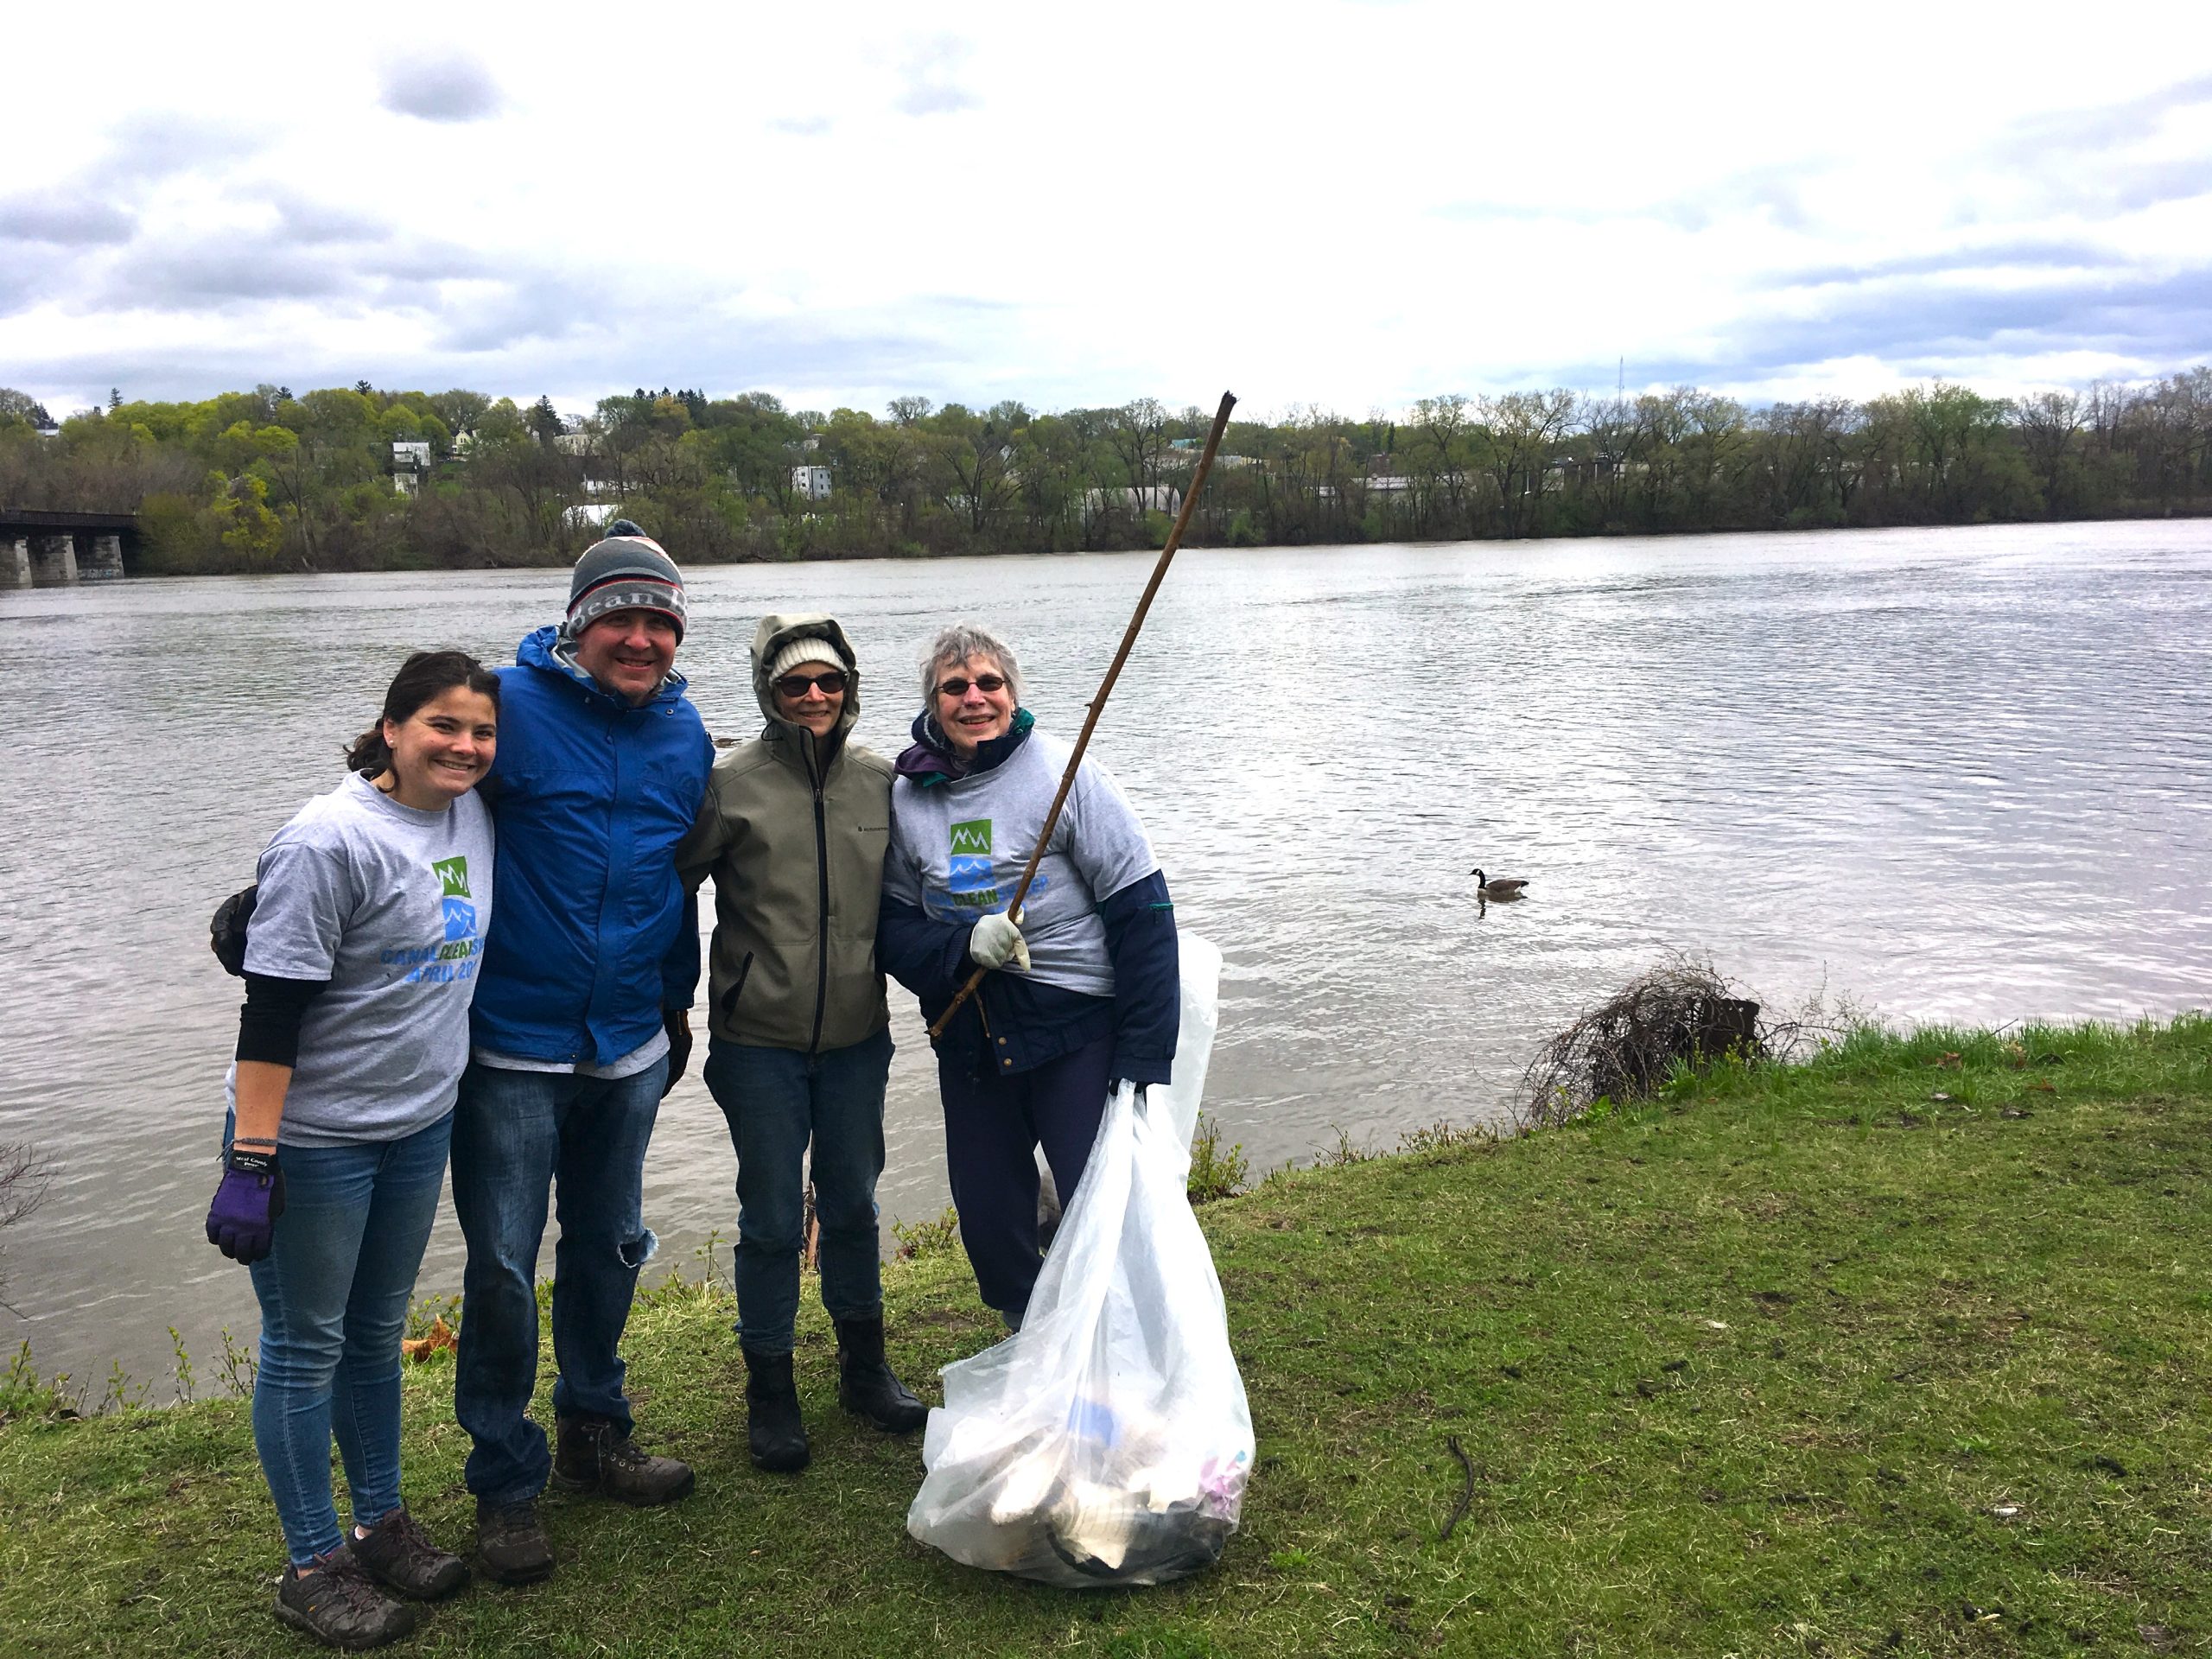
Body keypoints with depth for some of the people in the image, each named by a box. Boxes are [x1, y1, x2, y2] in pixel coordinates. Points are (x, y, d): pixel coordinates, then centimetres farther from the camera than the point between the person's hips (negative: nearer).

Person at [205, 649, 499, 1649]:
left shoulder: (470, 815, 1)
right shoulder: (329, 841, -19)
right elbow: (272, 1012, -20)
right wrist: (249, 1163, -20)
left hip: (420, 1125, 7)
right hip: (311, 1140, -7)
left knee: (377, 1332, 19)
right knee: (306, 1347, 7)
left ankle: (382, 1523, 33)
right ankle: (314, 1566, 21)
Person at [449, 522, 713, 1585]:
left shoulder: (684, 731, 6)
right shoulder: (508, 704, -11)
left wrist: (677, 1001, 18)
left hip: (629, 1047, 5)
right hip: (512, 1046, -5)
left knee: (610, 1250, 17)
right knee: (503, 1269, 1)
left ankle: (593, 1435, 36)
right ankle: (505, 1483, 19)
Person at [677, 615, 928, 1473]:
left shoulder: (881, 780, 2)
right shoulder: (732, 782, -8)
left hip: (857, 1035, 3)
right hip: (759, 1041, -3)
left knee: (852, 1204, 17)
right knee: (772, 1217, 6)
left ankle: (863, 1368, 34)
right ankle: (769, 1390, 24)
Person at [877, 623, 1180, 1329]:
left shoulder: (1064, 772, -9)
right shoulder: (907, 795, 2)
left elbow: (1141, 911, -11)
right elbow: (891, 926, 3)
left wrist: (1143, 1055, -15)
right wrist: (964, 945, -19)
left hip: (1078, 1030, -4)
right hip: (970, 1039, 4)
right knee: (988, 1224, 13)